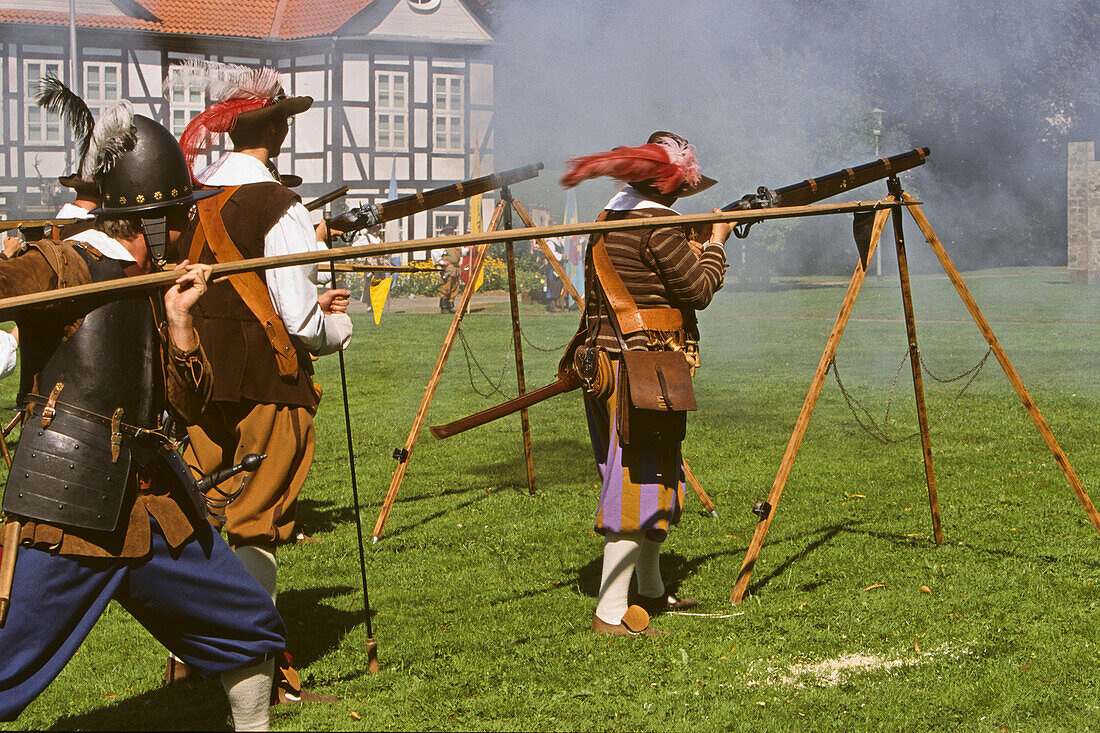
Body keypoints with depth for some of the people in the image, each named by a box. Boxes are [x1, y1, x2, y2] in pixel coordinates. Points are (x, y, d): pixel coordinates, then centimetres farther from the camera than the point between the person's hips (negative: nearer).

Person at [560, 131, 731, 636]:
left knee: (656, 477, 20)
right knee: (642, 481, -7)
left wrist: (697, 243, 19)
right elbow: (699, 289, -13)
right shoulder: (657, 223, -14)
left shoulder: (609, 220, 14)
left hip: (606, 359, 10)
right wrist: (716, 243, 3)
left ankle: (650, 591, 30)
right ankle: (611, 610, -8)